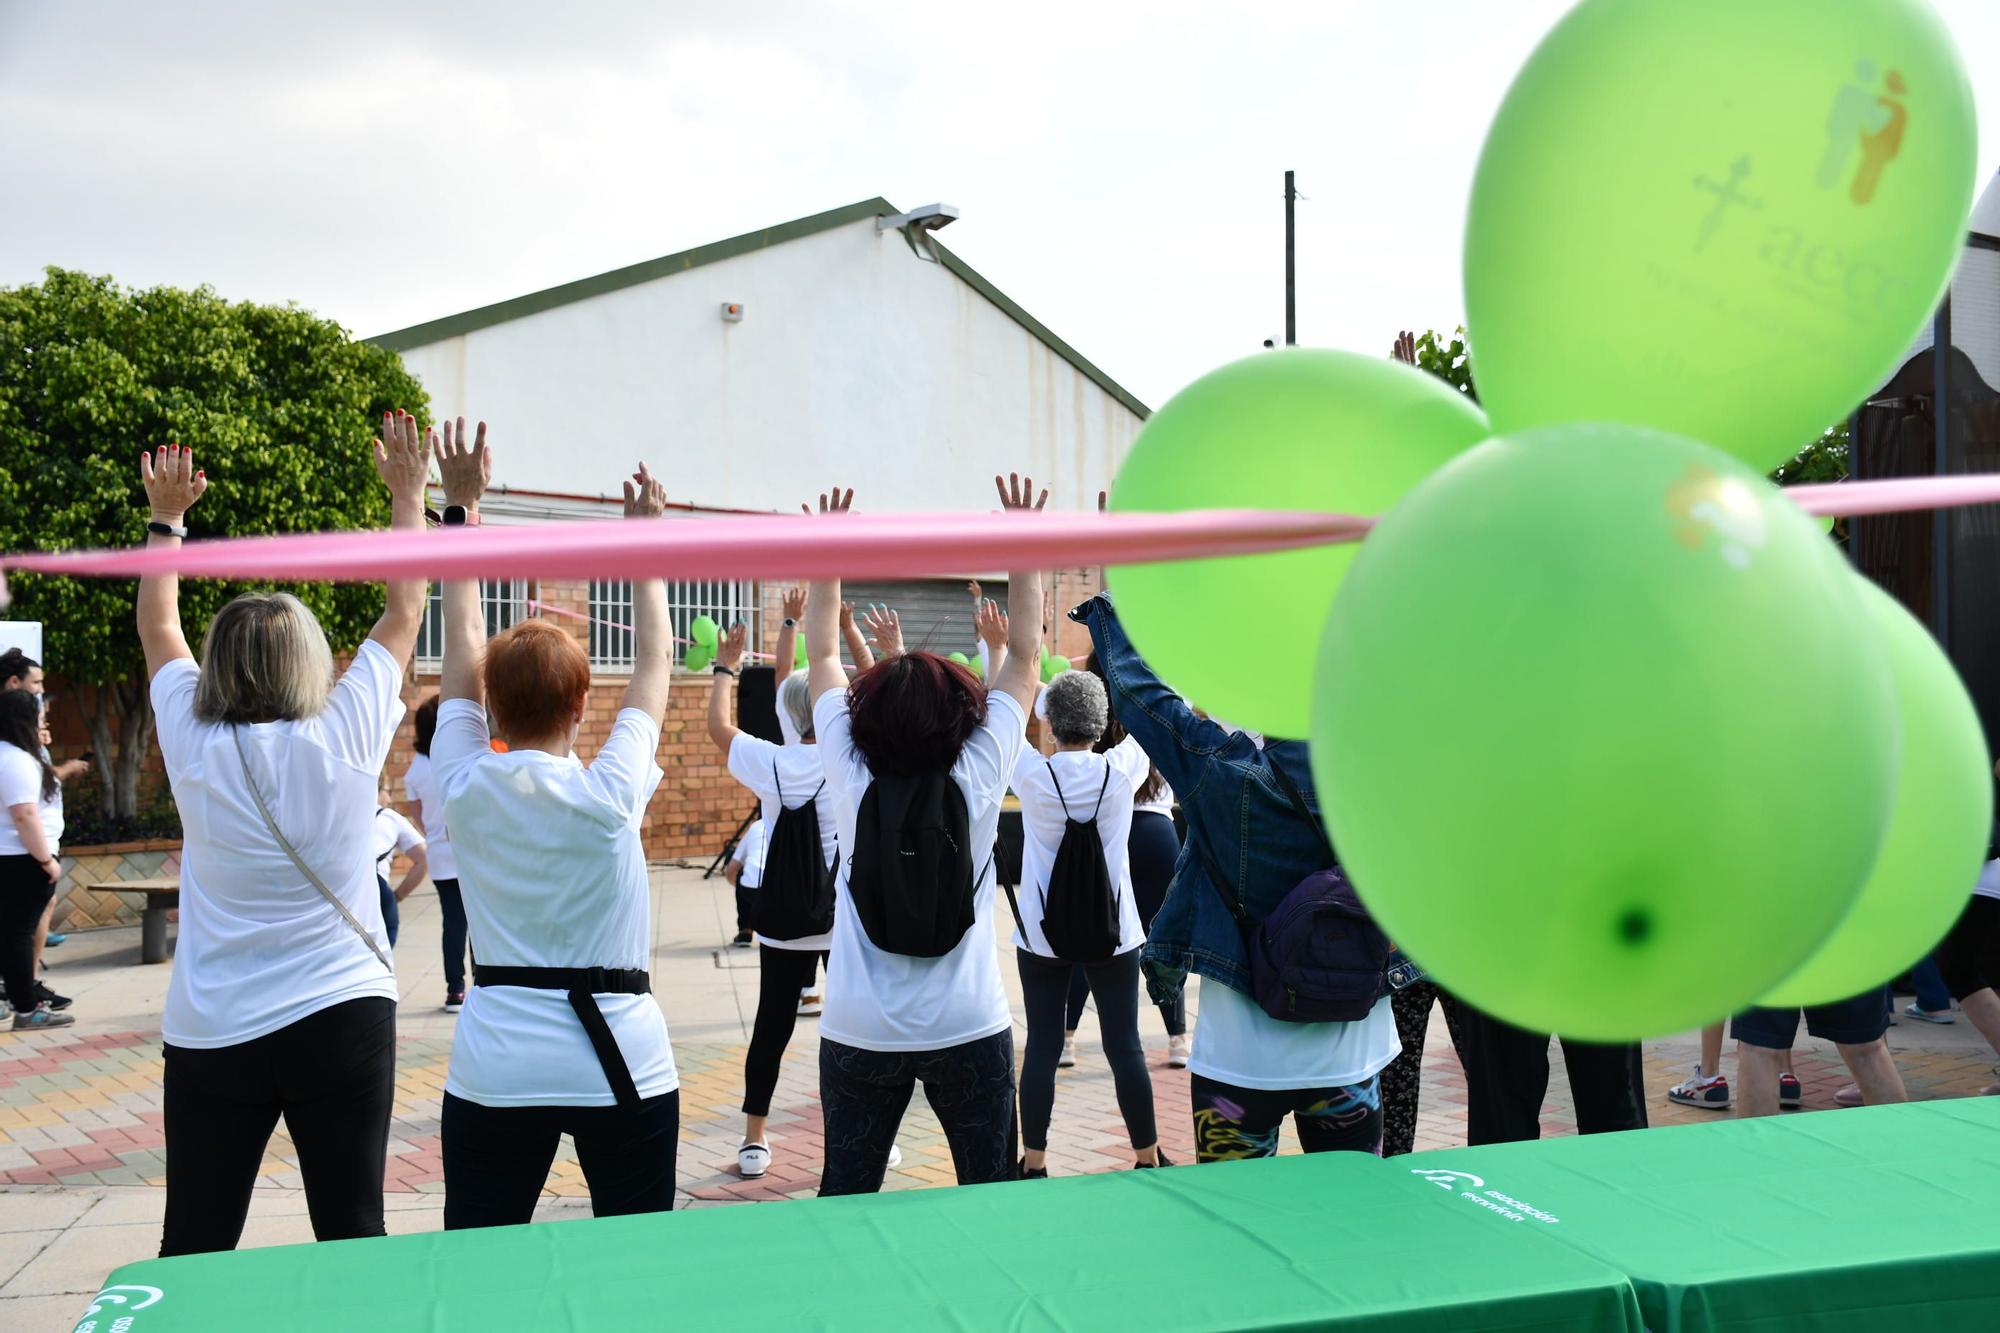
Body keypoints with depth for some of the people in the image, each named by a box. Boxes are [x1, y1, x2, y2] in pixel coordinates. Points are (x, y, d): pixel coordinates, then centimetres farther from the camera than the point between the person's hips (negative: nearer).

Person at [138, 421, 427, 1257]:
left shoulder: (193, 745, -3)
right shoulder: (345, 739, -7)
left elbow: (158, 628, 16)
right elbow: (404, 611, 6)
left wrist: (167, 518, 28)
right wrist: (408, 493, 18)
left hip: (210, 1036, 2)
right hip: (341, 1020, -1)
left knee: (194, 1248, 9)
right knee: (352, 1239, 4)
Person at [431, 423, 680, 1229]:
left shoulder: (467, 789, -5)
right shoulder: (609, 795, -10)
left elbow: (463, 648, 6)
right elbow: (654, 666, 4)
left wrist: (461, 507, 14)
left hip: (494, 1071, 2)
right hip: (621, 1063, -1)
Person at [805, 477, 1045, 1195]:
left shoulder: (853, 778, -5)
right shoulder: (977, 776, -8)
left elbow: (823, 658, 7)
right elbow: (1025, 656, 1)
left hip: (859, 1033, 1)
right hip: (969, 1029, -1)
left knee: (846, 1198, 11)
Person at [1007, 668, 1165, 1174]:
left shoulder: (1031, 773, -10)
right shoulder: (1121, 771, -10)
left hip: (1041, 933, 0)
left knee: (1041, 1048, 5)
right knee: (1125, 1046, 6)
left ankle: (1033, 1162, 12)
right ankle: (1148, 1157, 17)